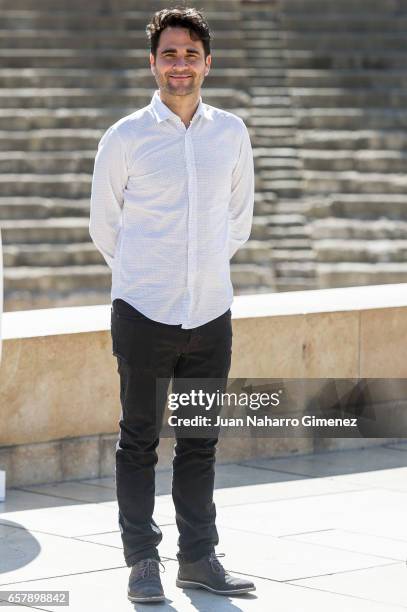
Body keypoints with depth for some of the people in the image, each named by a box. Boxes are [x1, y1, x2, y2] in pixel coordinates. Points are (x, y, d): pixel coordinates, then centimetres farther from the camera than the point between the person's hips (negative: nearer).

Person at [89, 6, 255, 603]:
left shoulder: (231, 133, 6)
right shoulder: (124, 138, -3)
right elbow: (104, 226, 9)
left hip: (211, 313, 3)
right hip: (144, 313, -3)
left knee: (201, 443, 10)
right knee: (139, 441, 1)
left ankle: (199, 557, 18)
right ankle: (142, 560, 9)